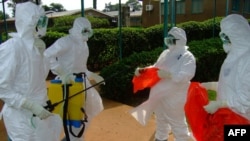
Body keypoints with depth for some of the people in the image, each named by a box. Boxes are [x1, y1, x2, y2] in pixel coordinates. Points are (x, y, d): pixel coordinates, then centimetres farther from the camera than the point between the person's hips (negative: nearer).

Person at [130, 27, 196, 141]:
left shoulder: (188, 57, -13)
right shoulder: (165, 53, 9)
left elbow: (185, 76, -26)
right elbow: (155, 68, 15)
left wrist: (168, 75, -38)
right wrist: (142, 70, -1)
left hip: (175, 98, -7)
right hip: (160, 96, 8)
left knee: (178, 125, 7)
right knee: (161, 122, 26)